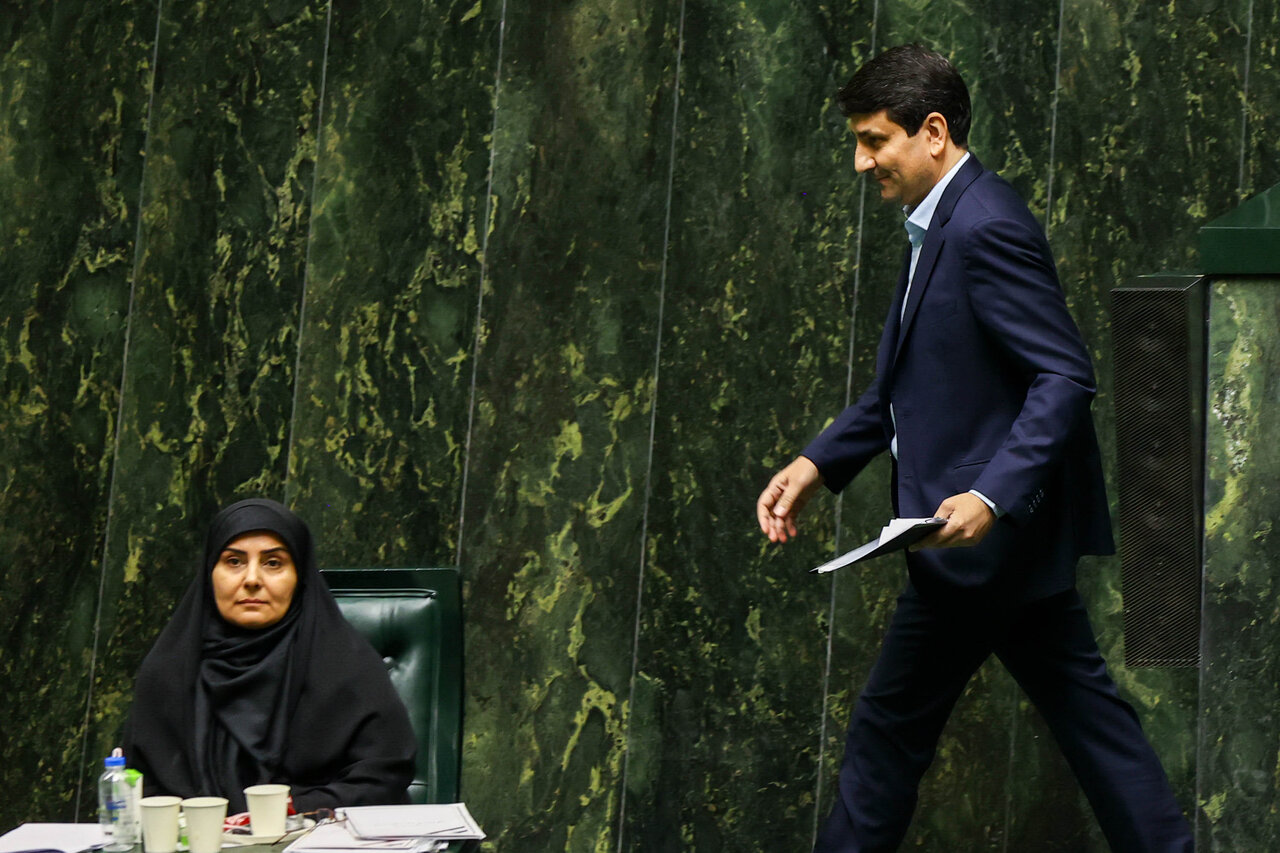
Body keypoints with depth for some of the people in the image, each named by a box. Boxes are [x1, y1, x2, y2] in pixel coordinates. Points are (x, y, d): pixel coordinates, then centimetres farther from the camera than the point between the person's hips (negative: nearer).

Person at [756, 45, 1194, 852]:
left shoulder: (986, 226, -18)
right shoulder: (944, 224, 13)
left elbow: (1067, 377, -23)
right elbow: (906, 386, 20)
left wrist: (991, 496, -32)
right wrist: (816, 464, 11)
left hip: (987, 535, -10)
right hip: (1012, 532, 10)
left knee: (891, 727, 3)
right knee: (1084, 708, 12)